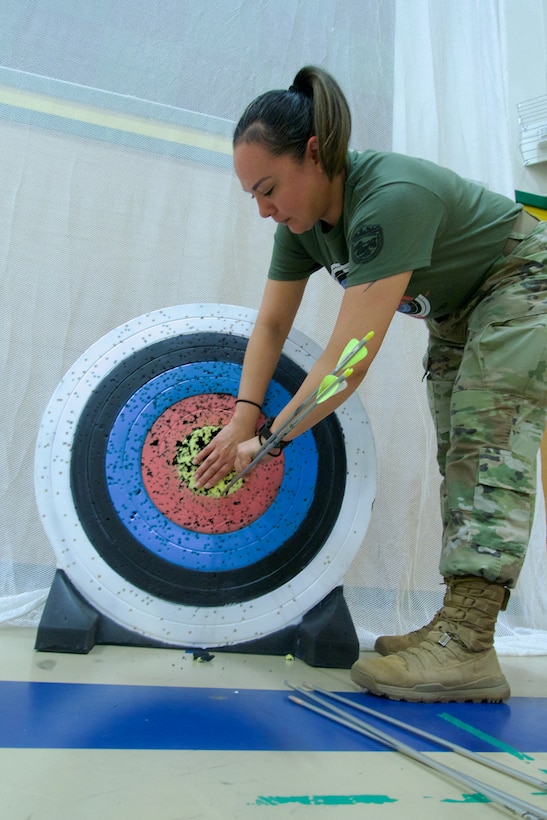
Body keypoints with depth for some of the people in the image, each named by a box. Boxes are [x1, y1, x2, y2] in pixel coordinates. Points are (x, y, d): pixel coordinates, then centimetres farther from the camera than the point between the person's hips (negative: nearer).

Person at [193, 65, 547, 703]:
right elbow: (271, 324, -7)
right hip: (456, 310, 8)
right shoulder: (302, 219, -11)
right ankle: (456, 624, 8)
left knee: (490, 444, -21)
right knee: (457, 457, 2)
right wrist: (244, 413, -18)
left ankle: (468, 649, -22)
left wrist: (270, 440, -34)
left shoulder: (390, 198, -38)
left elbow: (352, 359, -41)